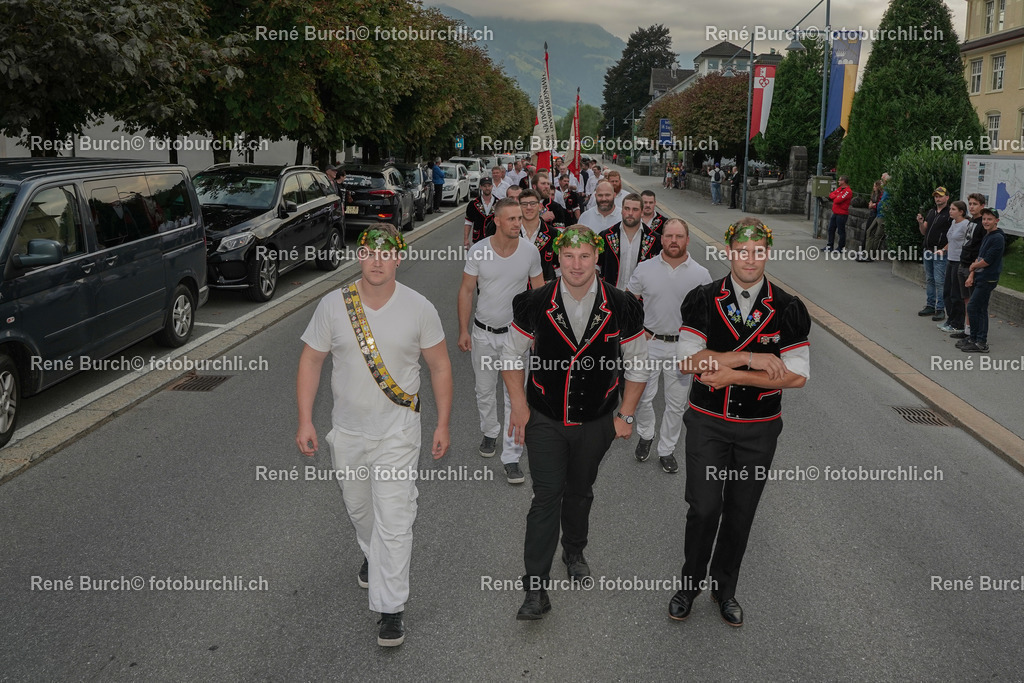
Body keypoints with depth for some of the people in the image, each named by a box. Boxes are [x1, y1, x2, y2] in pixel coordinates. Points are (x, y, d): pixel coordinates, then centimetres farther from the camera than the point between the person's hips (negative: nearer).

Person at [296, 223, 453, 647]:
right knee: (358, 508, 21)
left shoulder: (419, 309, -9)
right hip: (347, 431, 3)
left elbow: (439, 365, 0)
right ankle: (373, 556, 52)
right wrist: (305, 420, -5)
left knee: (394, 520, -7)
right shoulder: (333, 305, -7)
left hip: (397, 432, -3)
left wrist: (443, 424, -1)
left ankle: (390, 609, 3)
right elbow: (311, 361, 0)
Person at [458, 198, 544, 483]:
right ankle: (490, 432, 42)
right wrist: (463, 330, -6)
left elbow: (539, 290, 3)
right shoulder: (478, 251, -11)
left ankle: (511, 457, 3)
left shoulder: (530, 251, -8)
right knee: (484, 390, 16)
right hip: (483, 332, 1)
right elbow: (466, 291, -4)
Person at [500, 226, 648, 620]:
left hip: (596, 422, 2)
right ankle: (536, 589, 1)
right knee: (547, 497, -6)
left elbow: (638, 365, 4)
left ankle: (574, 554, 44)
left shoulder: (622, 308, -8)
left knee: (580, 492, 18)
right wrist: (520, 408, -3)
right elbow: (512, 357, 2)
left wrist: (626, 414, 2)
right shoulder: (535, 305, -10)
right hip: (545, 420, -1)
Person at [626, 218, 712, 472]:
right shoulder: (645, 269, -3)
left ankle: (667, 451, 26)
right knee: (643, 397, 6)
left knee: (676, 404, 9)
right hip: (649, 343, 0)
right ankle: (645, 436, 33)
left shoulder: (701, 274, -4)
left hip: (683, 346, 0)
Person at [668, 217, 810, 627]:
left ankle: (724, 589, 34)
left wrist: (733, 374, -17)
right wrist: (750, 358, -20)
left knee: (741, 512, 13)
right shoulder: (702, 300, -5)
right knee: (704, 508, -3)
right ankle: (691, 584, 22)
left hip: (759, 428, 1)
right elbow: (687, 359, -15)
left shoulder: (788, 310, -4)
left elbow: (796, 375, -10)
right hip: (707, 421, -1)